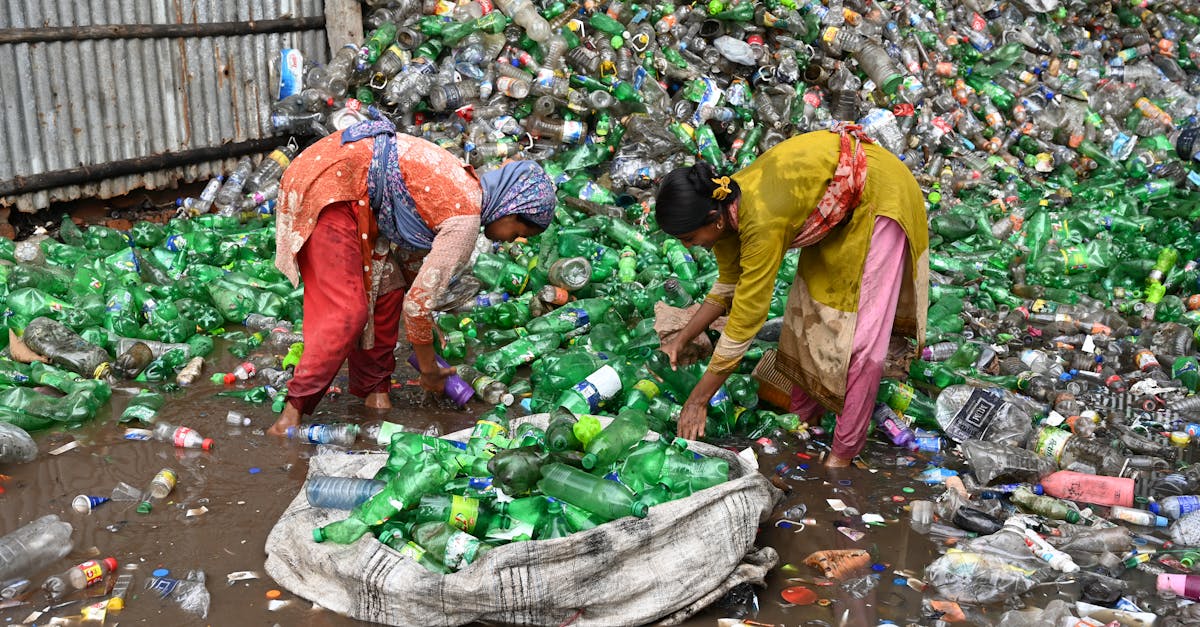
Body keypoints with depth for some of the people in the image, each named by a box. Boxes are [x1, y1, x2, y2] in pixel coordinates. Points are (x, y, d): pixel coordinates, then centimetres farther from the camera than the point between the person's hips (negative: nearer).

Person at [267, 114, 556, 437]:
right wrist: (429, 370, 1)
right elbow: (418, 302, -12)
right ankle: (294, 408, -6)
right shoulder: (465, 221, -15)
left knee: (386, 290, 10)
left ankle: (374, 389, 19)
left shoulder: (464, 186, 13)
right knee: (347, 312, -11)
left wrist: (428, 335, 28)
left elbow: (411, 256, 24)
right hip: (326, 186, -10)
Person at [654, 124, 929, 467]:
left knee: (862, 338, -11)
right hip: (838, 205, 9)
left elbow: (744, 323, -30)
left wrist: (698, 401, -23)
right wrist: (680, 341, 2)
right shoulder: (724, 208, -11)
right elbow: (728, 287, 6)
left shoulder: (762, 223, -36)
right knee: (808, 306, 10)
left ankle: (844, 453, -1)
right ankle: (802, 415, 24)